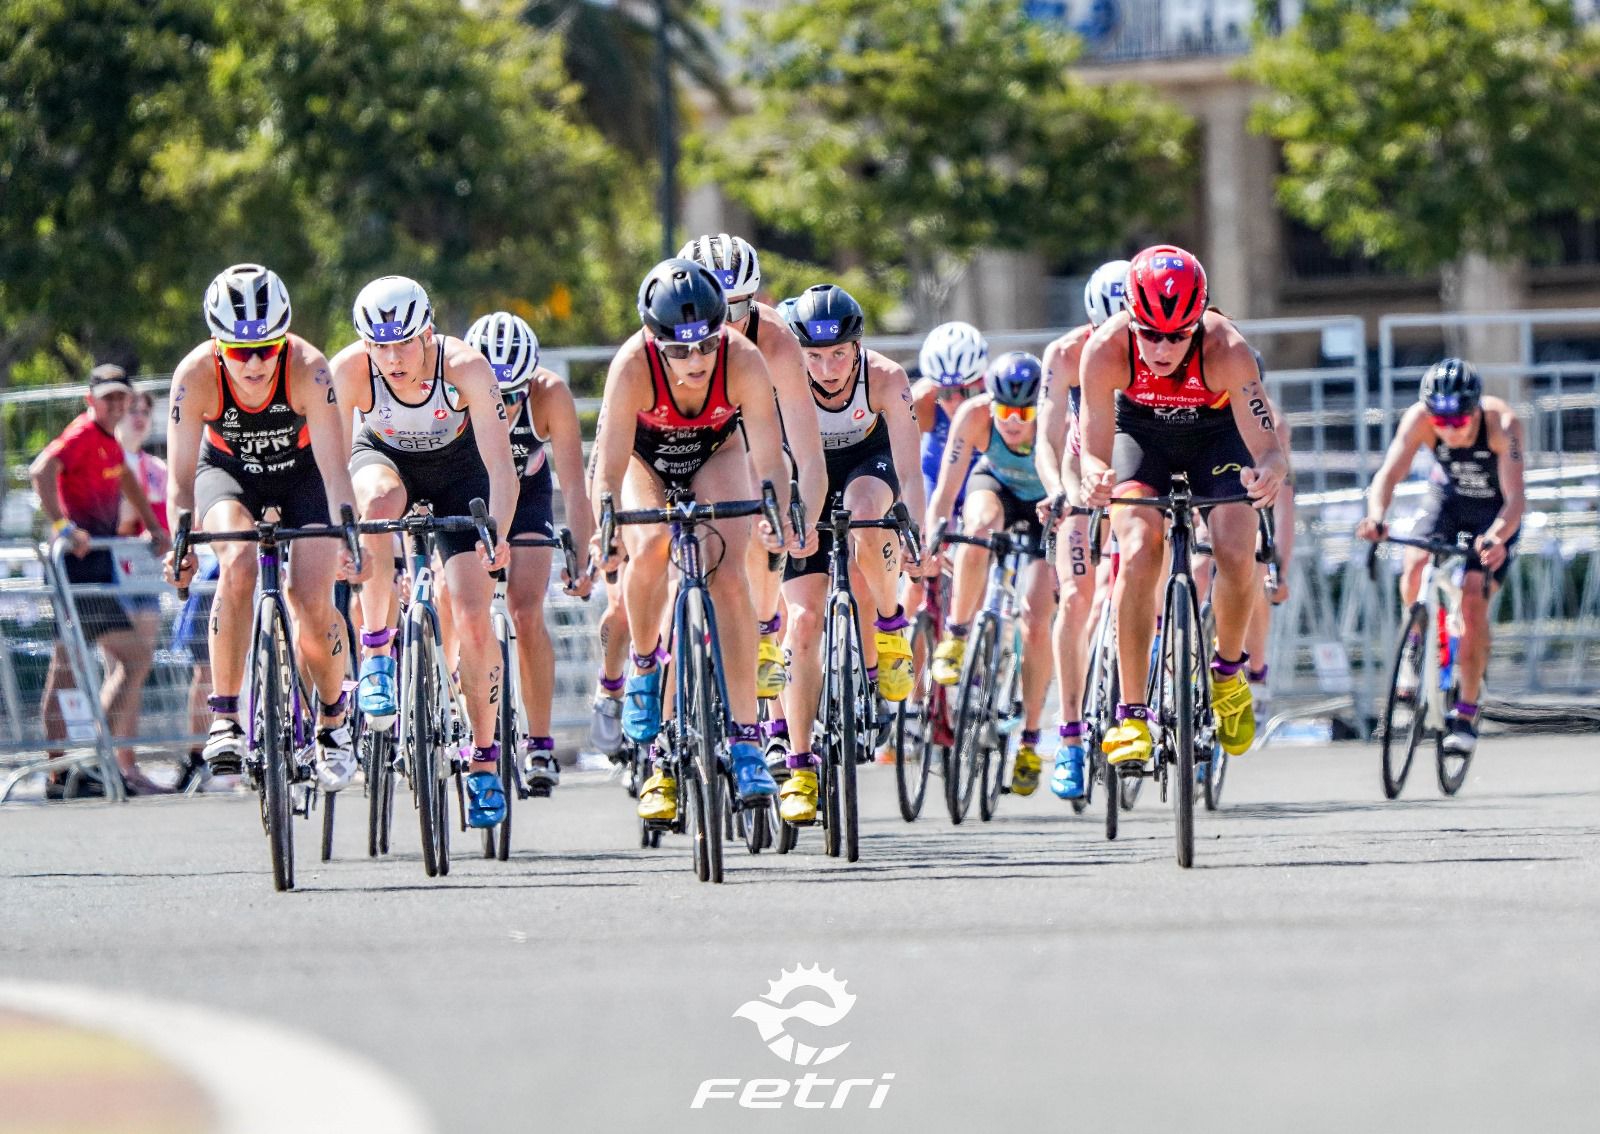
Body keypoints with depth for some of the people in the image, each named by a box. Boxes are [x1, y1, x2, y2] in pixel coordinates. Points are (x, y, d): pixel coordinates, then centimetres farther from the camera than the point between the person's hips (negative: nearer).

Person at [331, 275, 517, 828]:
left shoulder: (466, 366, -32)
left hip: (457, 467, 0)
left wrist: (497, 534, -48)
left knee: (473, 620, -11)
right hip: (385, 456, 0)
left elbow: (500, 464, -34)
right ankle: (376, 652, -23)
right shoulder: (349, 370, -30)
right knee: (378, 501, -38)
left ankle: (484, 758, 7)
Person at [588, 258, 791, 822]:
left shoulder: (744, 360, -34)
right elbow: (608, 467, -39)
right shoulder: (633, 366, -37)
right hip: (647, 458, 0)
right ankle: (644, 666, 1)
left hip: (717, 452, 0)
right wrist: (605, 531, -56)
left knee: (728, 574, -19)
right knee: (649, 550, -28)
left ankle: (745, 741, -17)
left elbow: (770, 458, -36)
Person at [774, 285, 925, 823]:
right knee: (804, 619, -11)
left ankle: (889, 625, -9)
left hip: (869, 462, 0)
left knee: (866, 518, -38)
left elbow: (908, 471, -35)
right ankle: (800, 768, -5)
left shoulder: (886, 379, -29)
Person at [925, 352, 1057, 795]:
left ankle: (1029, 739, 5)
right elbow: (946, 491, -30)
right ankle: (955, 637, -22)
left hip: (1048, 506, -1)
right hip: (996, 483, 1)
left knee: (1036, 624, -11)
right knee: (979, 527, -38)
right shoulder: (975, 416, -31)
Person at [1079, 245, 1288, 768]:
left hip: (1216, 434, 0)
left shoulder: (1226, 350, -36)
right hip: (1141, 432, 0)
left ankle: (1228, 670, 9)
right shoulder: (1106, 350, -34)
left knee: (1236, 557, -20)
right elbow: (1096, 450, -30)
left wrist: (1270, 471, -61)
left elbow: (1266, 444, -38)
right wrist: (1095, 479, -54)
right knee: (1140, 554, -22)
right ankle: (1131, 714, -16)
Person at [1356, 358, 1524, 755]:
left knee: (1473, 600, -16)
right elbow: (1389, 473, -38)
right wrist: (1376, 515, -59)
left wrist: (1498, 536, -63)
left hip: (1495, 511, -2)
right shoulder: (1419, 419, -29)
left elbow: (1515, 496, -43)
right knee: (1415, 567, -24)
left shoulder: (1502, 424, -35)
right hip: (1446, 499, 2)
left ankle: (1466, 715, -6)